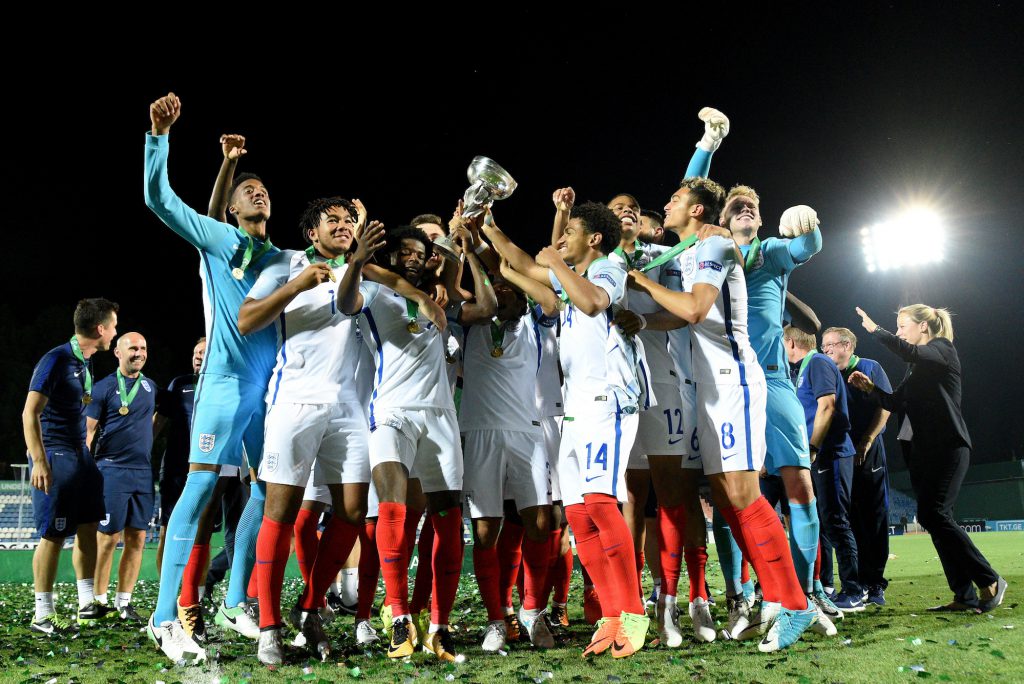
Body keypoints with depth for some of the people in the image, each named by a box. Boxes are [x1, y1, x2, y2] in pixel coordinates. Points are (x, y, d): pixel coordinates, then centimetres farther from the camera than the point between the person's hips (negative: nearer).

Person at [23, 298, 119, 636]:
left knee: (88, 526, 11)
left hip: (79, 453, 9)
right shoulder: (56, 360, -14)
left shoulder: (84, 362, 12)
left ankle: (88, 603, 21)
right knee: (53, 534, -5)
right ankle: (43, 615, 4)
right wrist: (39, 461, -25)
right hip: (54, 455, -9)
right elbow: (30, 413, -19)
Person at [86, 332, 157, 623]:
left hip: (143, 472, 5)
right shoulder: (104, 388, -2)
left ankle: (123, 602, 13)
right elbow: (90, 431, -3)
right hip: (112, 471, -5)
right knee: (109, 538, -3)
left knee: (137, 539, 5)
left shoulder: (151, 388, 13)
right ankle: (99, 601, 8)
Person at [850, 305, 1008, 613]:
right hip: (921, 450, 9)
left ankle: (989, 581, -7)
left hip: (946, 447, -9)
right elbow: (896, 403, 21)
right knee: (936, 519, 3)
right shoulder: (916, 368, 21)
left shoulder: (943, 348, -3)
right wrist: (870, 388, 6)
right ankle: (966, 595, 5)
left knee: (932, 513, -17)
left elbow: (908, 352, -24)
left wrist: (875, 329, -14)